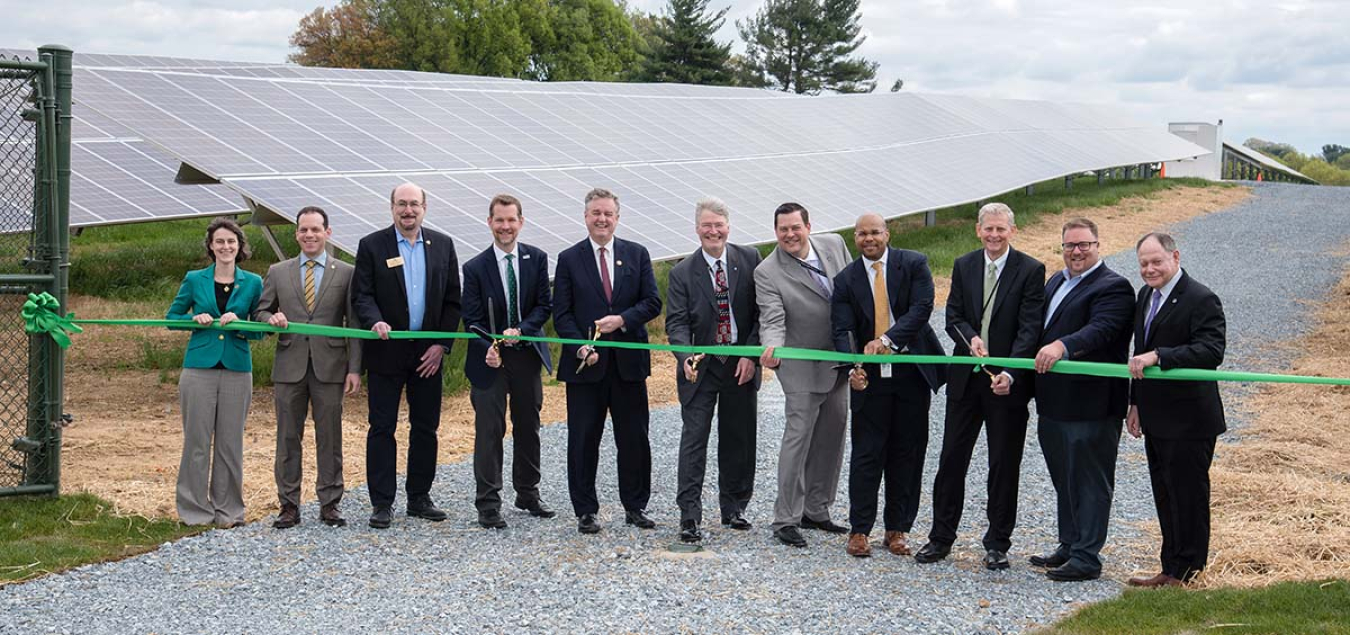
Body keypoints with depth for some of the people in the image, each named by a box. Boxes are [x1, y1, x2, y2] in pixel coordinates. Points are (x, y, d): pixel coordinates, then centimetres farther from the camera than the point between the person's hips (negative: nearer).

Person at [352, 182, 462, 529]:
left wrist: (441, 344, -2)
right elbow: (361, 295, -5)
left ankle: (419, 498, 20)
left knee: (426, 428, 9)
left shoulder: (442, 245, 7)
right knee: (382, 428, 0)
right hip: (387, 351, -3)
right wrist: (375, 321, -26)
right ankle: (382, 503, 5)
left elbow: (453, 299, 7)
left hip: (428, 353, 3)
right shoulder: (372, 245, -1)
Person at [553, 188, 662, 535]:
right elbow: (561, 314, 0)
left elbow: (653, 303, 2)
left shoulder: (637, 254, 7)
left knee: (634, 438, 7)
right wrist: (581, 348, -14)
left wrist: (622, 319, -14)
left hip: (629, 362, 1)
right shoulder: (569, 259, 3)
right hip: (585, 363, -1)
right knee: (583, 439, 2)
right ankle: (586, 511, 12)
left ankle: (635, 506, 19)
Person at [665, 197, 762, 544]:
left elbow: (761, 310, 0)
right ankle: (689, 516, -5)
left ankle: (733, 508, 24)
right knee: (694, 437, -6)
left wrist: (751, 354, -9)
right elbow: (676, 322, -9)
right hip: (700, 366, -2)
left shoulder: (750, 259, -1)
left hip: (741, 364, 2)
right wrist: (686, 356, -27)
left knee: (738, 438, 10)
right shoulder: (682, 273, -4)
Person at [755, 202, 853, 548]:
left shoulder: (834, 245, -2)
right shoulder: (767, 272, -16)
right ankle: (786, 520, 0)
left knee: (831, 440, 13)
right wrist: (771, 348, -45)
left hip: (839, 362, 6)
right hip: (803, 367, -6)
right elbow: (772, 321, -24)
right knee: (798, 439, -7)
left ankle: (816, 511, 26)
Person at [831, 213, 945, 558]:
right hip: (870, 374, 0)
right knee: (867, 452, -1)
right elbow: (843, 331, -7)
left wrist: (888, 339, -27)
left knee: (908, 452, 6)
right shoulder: (846, 280, 2)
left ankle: (897, 529, 15)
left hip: (912, 370, 0)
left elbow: (921, 308, -14)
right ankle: (859, 530, 7)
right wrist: (853, 368, -26)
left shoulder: (914, 264, -1)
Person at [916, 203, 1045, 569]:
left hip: (1007, 382, -3)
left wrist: (1010, 374, -22)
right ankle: (941, 537, 17)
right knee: (951, 459, 7)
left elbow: (1029, 328, -11)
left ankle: (997, 545, 15)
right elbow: (953, 318, 7)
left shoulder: (1030, 270, -6)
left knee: (1004, 465, 5)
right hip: (965, 378, 4)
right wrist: (971, 339, -15)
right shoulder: (964, 266, 7)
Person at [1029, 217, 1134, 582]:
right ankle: (1069, 547, 29)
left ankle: (1086, 557, 3)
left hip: (1091, 404, -9)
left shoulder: (1113, 288, -11)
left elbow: (1099, 330, -27)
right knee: (1064, 480, 18)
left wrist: (1061, 346, -42)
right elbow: (1040, 330, 24)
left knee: (1090, 482, -2)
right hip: (1053, 404, 9)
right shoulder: (1056, 282, 18)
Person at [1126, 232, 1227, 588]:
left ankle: (1188, 575, 9)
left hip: (1189, 421, -9)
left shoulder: (1201, 300, -15)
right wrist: (1136, 403, 17)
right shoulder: (1146, 296, 12)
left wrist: (1157, 356, -33)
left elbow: (1211, 352, -27)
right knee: (1165, 498, 15)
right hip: (1157, 421, 9)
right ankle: (1170, 570, 25)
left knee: (1188, 498, 0)